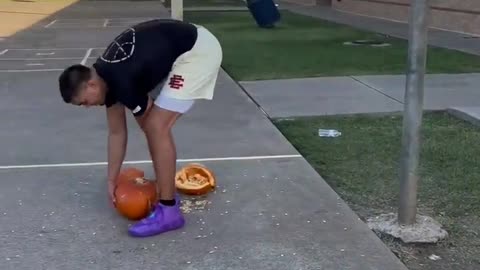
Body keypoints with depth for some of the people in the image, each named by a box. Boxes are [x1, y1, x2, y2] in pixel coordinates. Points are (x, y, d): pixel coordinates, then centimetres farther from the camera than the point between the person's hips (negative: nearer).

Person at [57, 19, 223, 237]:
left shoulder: (122, 82, -23)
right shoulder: (106, 78, 4)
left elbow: (148, 127, -8)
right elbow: (116, 132, 13)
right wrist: (111, 181, 17)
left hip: (198, 51, -10)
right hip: (181, 50, 10)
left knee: (156, 126, -12)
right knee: (152, 124, 12)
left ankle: (168, 210, -5)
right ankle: (166, 192, 25)